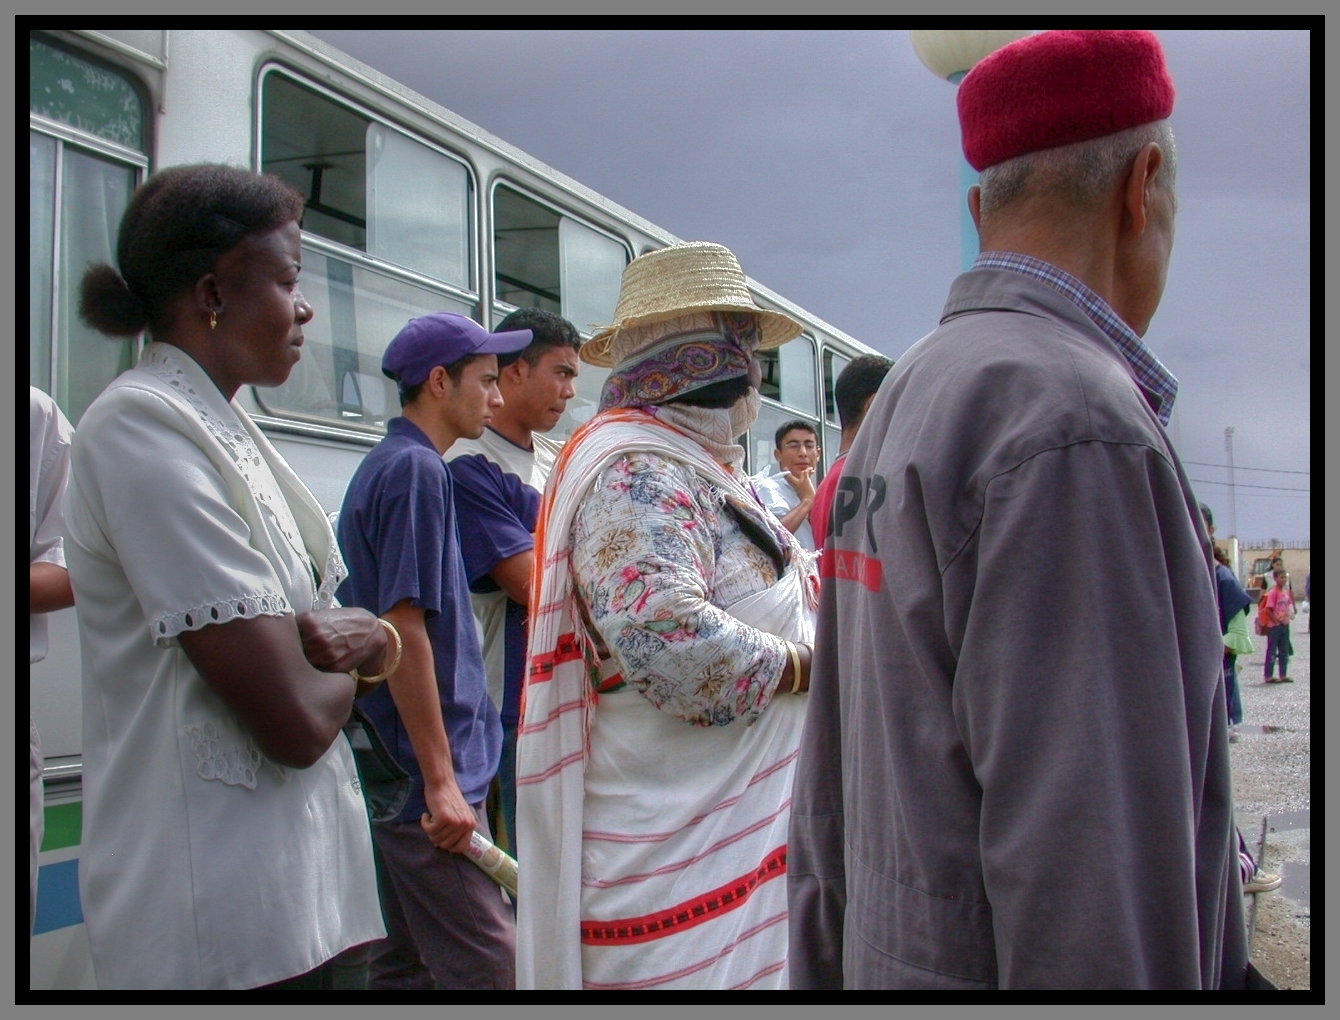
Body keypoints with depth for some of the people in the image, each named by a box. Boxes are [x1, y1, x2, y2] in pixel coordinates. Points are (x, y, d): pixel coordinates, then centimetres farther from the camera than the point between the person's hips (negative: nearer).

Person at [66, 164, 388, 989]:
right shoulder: (145, 426, -17)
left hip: (288, 884, 9)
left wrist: (365, 636, -9)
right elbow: (295, 721, -23)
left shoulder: (224, 427, 13)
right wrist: (348, 656, -1)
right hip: (224, 923, -9)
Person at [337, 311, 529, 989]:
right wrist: (440, 780, -20)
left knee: (407, 966, 15)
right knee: (488, 972, -8)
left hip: (404, 772, 10)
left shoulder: (386, 465, 17)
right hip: (426, 774, -10)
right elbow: (404, 626, -21)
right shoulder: (417, 469, -13)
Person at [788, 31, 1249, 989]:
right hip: (995, 966, -9)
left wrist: (830, 972, 19)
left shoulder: (901, 399, 9)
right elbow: (1084, 864, -24)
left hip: (893, 955, 9)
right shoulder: (1076, 423, -20)